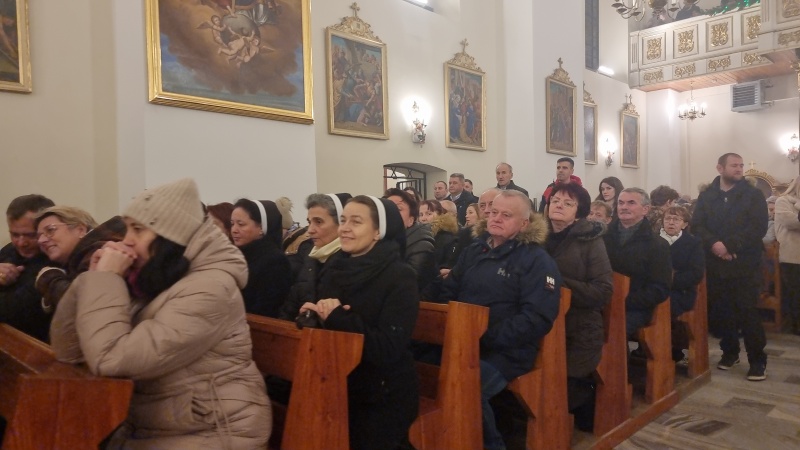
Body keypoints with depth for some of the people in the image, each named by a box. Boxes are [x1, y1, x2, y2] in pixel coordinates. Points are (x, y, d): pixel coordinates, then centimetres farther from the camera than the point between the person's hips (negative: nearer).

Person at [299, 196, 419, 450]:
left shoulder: (400, 278, -15)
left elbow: (388, 349, -24)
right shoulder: (336, 270, 4)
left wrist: (337, 318, -25)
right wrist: (313, 313, -15)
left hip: (382, 399, -6)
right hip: (337, 391, 6)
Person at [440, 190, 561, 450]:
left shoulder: (537, 260, -3)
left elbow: (537, 319, -13)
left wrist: (487, 338, -19)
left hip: (506, 351, -5)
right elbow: (447, 292, 19)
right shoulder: (474, 251, 16)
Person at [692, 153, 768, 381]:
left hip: (745, 263, -2)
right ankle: (730, 351, 26)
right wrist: (714, 244, -19)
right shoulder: (706, 196, 8)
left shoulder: (753, 195, 1)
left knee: (747, 311, -4)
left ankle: (757, 360, 7)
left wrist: (730, 246, -18)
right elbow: (697, 226, -1)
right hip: (715, 264, 3)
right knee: (720, 310, 8)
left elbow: (758, 228, -10)